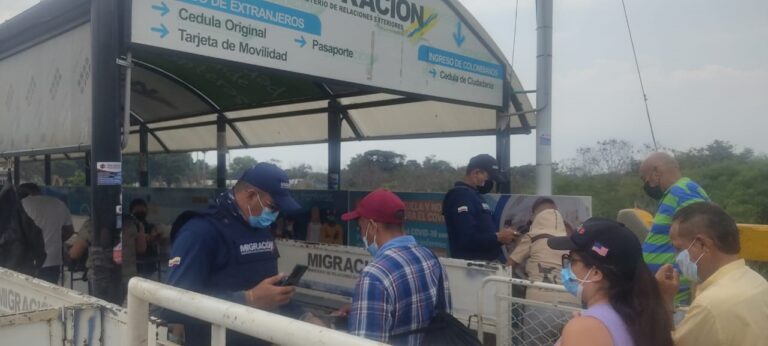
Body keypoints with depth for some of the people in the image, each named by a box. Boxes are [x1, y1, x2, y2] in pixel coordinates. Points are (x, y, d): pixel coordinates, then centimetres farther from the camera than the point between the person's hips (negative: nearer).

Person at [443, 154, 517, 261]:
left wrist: (500, 236, 3)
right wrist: (497, 237, -14)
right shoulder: (460, 195, -15)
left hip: (488, 260, 10)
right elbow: (467, 238, -25)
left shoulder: (474, 194, 18)